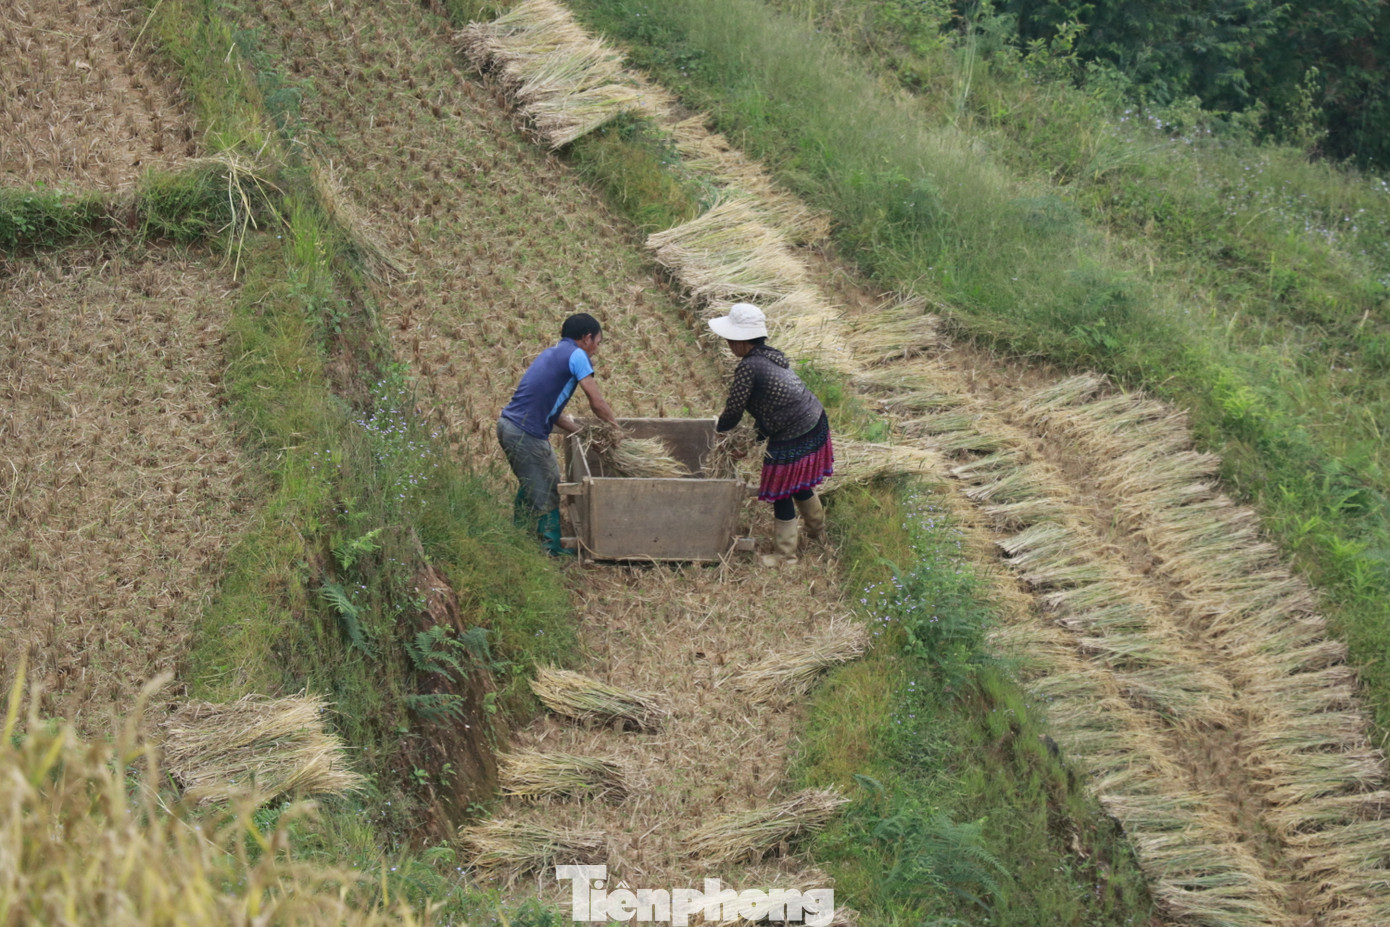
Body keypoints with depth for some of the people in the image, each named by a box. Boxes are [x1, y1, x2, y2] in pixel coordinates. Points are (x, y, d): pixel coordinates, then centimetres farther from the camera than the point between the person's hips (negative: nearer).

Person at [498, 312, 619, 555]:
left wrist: (581, 431, 18)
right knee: (547, 492, 5)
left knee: (531, 485, 26)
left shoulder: (552, 354, 20)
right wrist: (615, 426, 8)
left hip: (508, 425, 9)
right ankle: (551, 547, 14)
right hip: (527, 435, -9)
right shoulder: (576, 355, -7)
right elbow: (597, 402, -9)